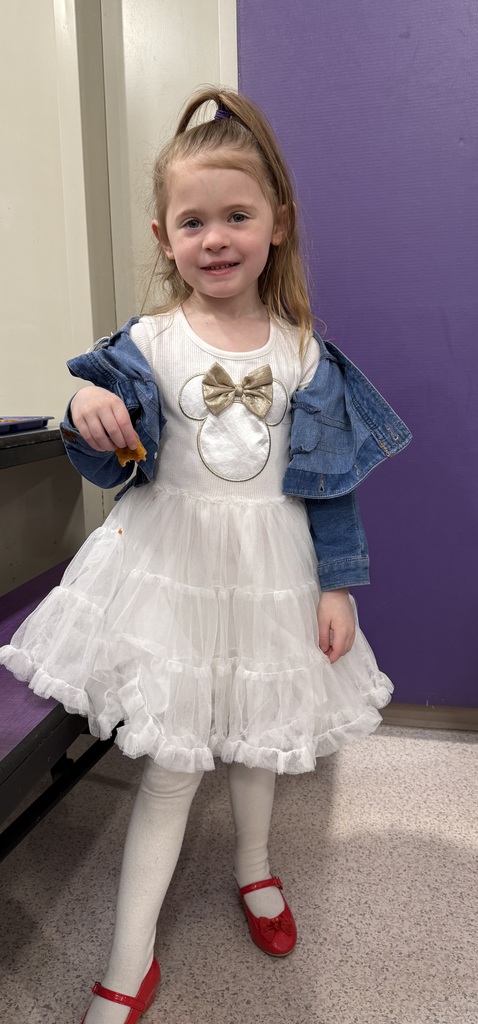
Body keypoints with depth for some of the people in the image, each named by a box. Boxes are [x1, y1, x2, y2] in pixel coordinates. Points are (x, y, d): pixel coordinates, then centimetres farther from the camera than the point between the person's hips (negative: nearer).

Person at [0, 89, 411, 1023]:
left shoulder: (304, 354, -2)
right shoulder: (146, 344, -6)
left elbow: (332, 481, 2)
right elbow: (113, 470, -3)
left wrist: (337, 585, 0)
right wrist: (88, 418, -24)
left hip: (272, 572, 2)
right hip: (170, 568, -1)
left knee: (259, 736, 20)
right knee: (170, 762, 5)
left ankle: (254, 866, 52)